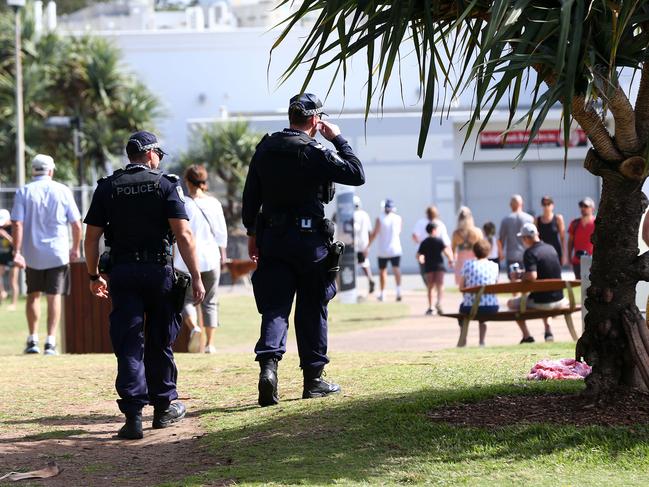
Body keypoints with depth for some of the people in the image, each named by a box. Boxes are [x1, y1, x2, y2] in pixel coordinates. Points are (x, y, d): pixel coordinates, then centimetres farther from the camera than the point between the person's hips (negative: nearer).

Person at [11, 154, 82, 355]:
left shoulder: (23, 192, -1)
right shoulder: (63, 191, 0)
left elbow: (17, 224, -10)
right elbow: (76, 224, 1)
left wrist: (17, 252, -11)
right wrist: (76, 248, 14)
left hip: (32, 254, 1)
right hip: (58, 252, -1)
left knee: (32, 295, 15)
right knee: (54, 296, 2)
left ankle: (32, 340, 15)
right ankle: (50, 342, -5)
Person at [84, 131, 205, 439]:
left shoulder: (107, 188, 5)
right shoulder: (165, 185, -2)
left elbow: (91, 237, 4)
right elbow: (183, 234, -9)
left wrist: (94, 276, 16)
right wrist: (196, 277, -7)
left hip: (121, 274, 1)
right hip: (158, 271, -1)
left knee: (128, 346, -1)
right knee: (159, 343, 13)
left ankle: (133, 415, -10)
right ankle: (164, 407, 23)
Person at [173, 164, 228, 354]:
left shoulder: (183, 204, -7)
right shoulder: (214, 203, 0)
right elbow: (221, 233, 5)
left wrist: (173, 260, 1)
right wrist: (222, 255, 18)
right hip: (211, 258, 2)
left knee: (187, 299, 8)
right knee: (210, 301, 11)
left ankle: (194, 328, -21)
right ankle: (210, 344, 7)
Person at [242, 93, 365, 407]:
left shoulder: (266, 147, 4)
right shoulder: (314, 152, -13)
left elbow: (251, 194, 9)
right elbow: (357, 175, -10)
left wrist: (252, 232, 17)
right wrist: (338, 140, -2)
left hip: (272, 239, 4)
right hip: (309, 240, -4)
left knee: (275, 306, 1)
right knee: (312, 309, 7)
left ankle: (268, 363, -22)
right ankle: (313, 378, 14)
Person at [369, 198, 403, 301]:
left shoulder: (380, 219, -10)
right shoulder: (398, 218, -2)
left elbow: (374, 234, -13)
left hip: (383, 250, -1)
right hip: (396, 250, 1)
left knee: (382, 271, 11)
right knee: (396, 270, -3)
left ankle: (382, 294, 18)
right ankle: (398, 290, -23)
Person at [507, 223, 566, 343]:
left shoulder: (530, 253, -15)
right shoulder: (551, 249, 8)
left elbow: (532, 276, -28)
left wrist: (519, 276, -8)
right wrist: (524, 274, 24)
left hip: (540, 302, -6)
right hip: (558, 300, 6)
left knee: (511, 303, 18)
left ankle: (527, 336, 8)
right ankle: (548, 331, 24)